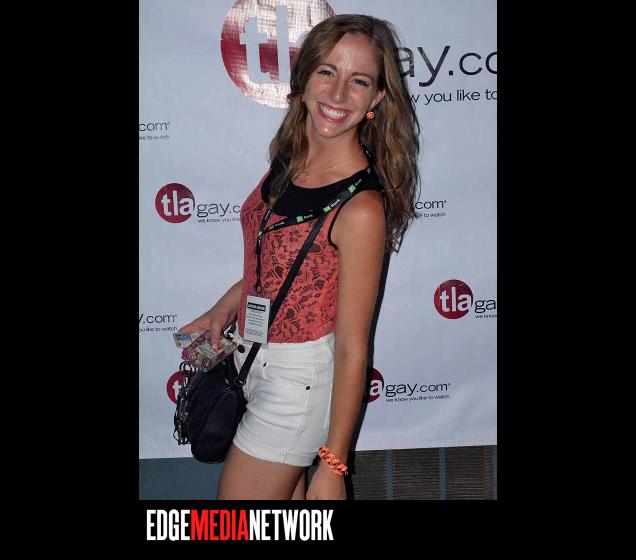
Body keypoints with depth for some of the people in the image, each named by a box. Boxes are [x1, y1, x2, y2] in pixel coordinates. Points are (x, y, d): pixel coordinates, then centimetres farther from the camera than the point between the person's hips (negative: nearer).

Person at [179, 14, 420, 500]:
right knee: (285, 494, 23)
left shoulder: (361, 207, -26)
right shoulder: (289, 157, -4)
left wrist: (332, 467, -17)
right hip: (251, 358, 7)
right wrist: (224, 309, 6)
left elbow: (352, 351, -21)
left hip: (299, 378, -7)